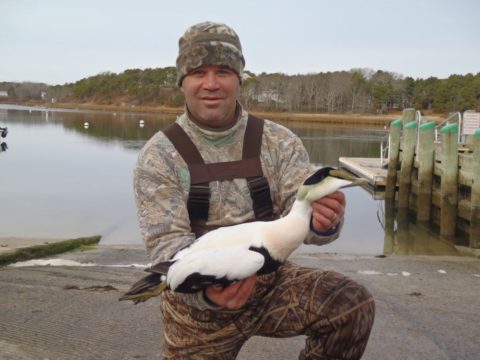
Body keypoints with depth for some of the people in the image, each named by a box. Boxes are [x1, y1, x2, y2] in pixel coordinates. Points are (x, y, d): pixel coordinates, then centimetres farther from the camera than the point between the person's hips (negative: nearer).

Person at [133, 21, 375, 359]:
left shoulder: (278, 141, -2)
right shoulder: (159, 157, -9)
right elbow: (168, 242, -16)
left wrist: (323, 220, -39)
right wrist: (206, 290, -37)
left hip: (270, 281, 2)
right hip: (198, 304, -1)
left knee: (354, 305, -19)